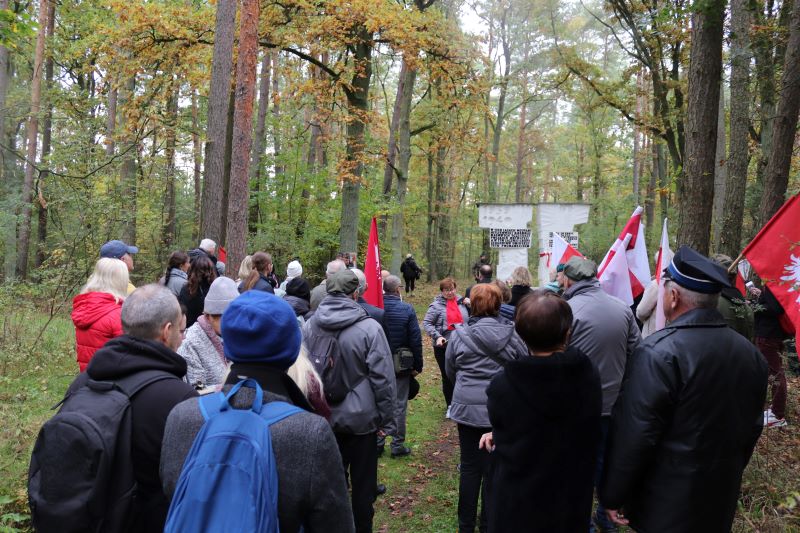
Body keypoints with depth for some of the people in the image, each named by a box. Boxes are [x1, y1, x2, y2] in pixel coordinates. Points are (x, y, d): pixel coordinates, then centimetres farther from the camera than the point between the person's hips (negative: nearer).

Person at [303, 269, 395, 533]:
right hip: (360, 418, -4)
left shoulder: (309, 326, -4)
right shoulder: (369, 328, -18)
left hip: (323, 419, 4)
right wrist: (385, 415, -1)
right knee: (362, 483, 12)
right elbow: (382, 377, -16)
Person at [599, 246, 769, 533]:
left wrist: (613, 495, -11)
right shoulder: (750, 353, -2)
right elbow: (752, 426, 9)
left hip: (664, 505, -6)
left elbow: (634, 434, -22)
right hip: (722, 501, 6)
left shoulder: (659, 352, -23)